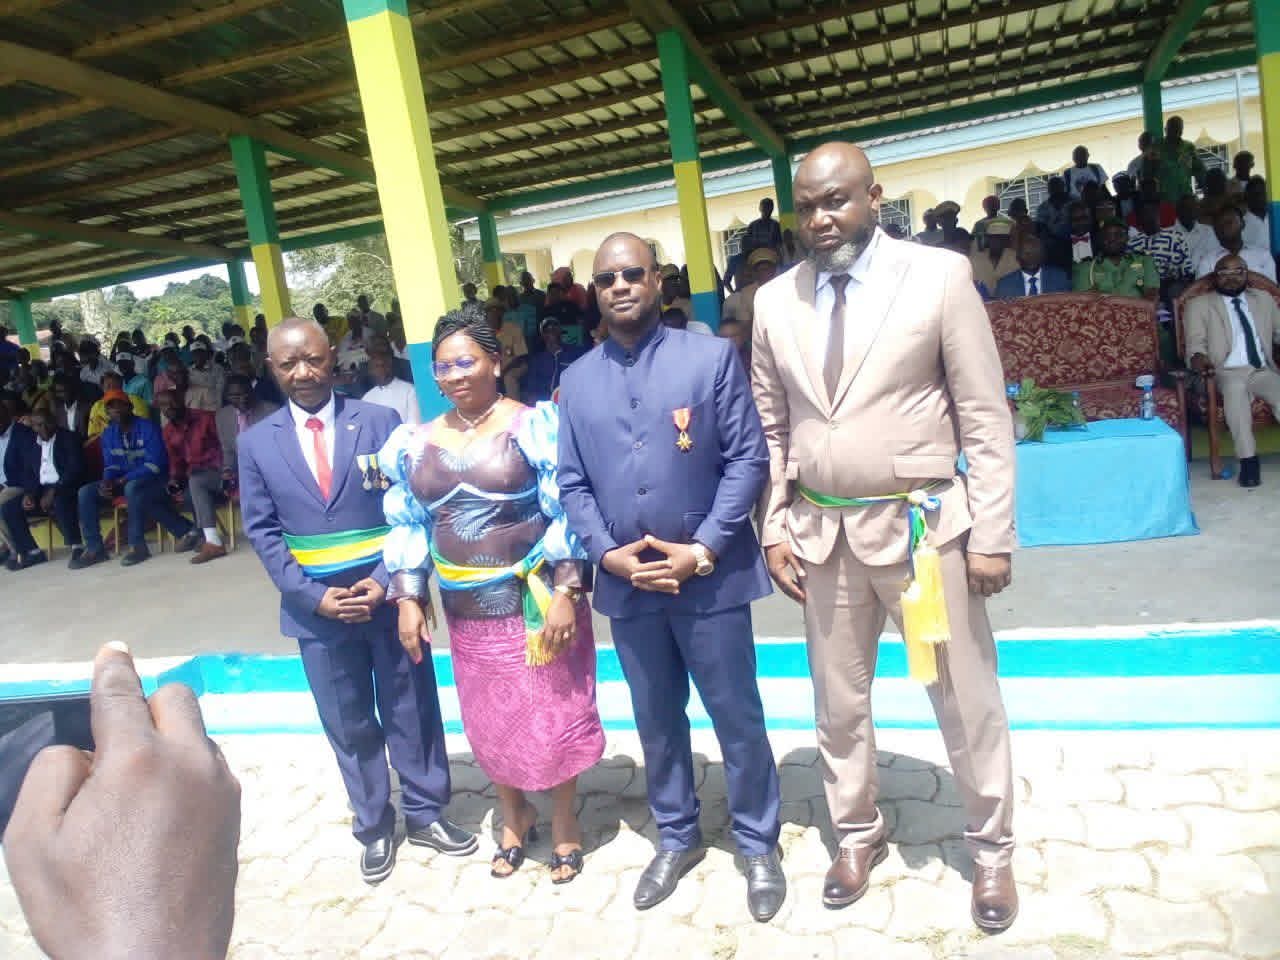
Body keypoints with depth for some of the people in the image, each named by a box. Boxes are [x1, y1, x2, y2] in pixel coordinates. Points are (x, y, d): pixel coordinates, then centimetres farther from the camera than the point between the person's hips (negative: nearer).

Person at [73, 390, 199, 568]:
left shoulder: (147, 428, -15)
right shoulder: (108, 433, 6)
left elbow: (155, 464, -21)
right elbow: (110, 465, 9)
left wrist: (124, 480, -26)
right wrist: (107, 482, -15)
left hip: (153, 480, -7)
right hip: (123, 482, 7)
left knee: (132, 488, -39)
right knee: (85, 493, -9)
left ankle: (137, 546, -29)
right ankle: (94, 549, -8)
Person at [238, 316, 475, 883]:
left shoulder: (381, 422, -3)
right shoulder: (256, 443, 2)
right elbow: (263, 531, 1)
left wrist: (385, 581, -15)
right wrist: (313, 596, -10)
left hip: (388, 595, -1)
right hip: (317, 608, 1)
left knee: (412, 712, 12)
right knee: (349, 726, 14)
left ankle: (425, 813, 32)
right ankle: (373, 827, 33)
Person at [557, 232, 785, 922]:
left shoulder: (712, 357, -4)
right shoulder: (576, 380, 6)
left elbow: (748, 459, -7)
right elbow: (572, 484, 6)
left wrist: (703, 549, -15)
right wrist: (608, 554, -9)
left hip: (711, 575, -3)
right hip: (626, 581, 3)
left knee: (737, 717, 9)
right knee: (656, 721, 17)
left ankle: (758, 845, 30)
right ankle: (677, 839, 37)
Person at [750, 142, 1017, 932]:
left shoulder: (940, 275, -6)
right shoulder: (776, 301, 3)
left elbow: (986, 417, -6)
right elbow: (772, 429, 8)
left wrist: (991, 535, -9)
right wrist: (776, 527, 5)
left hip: (922, 525, -3)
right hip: (822, 531, 3)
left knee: (966, 698, 10)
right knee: (839, 701, 16)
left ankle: (992, 849, 34)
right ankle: (859, 835, 39)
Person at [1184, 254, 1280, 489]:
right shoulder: (1199, 304, 11)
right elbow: (1196, 341, 1)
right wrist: (1198, 356, -23)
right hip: (1228, 373, -3)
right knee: (1236, 389, -38)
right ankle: (1249, 459, -35)